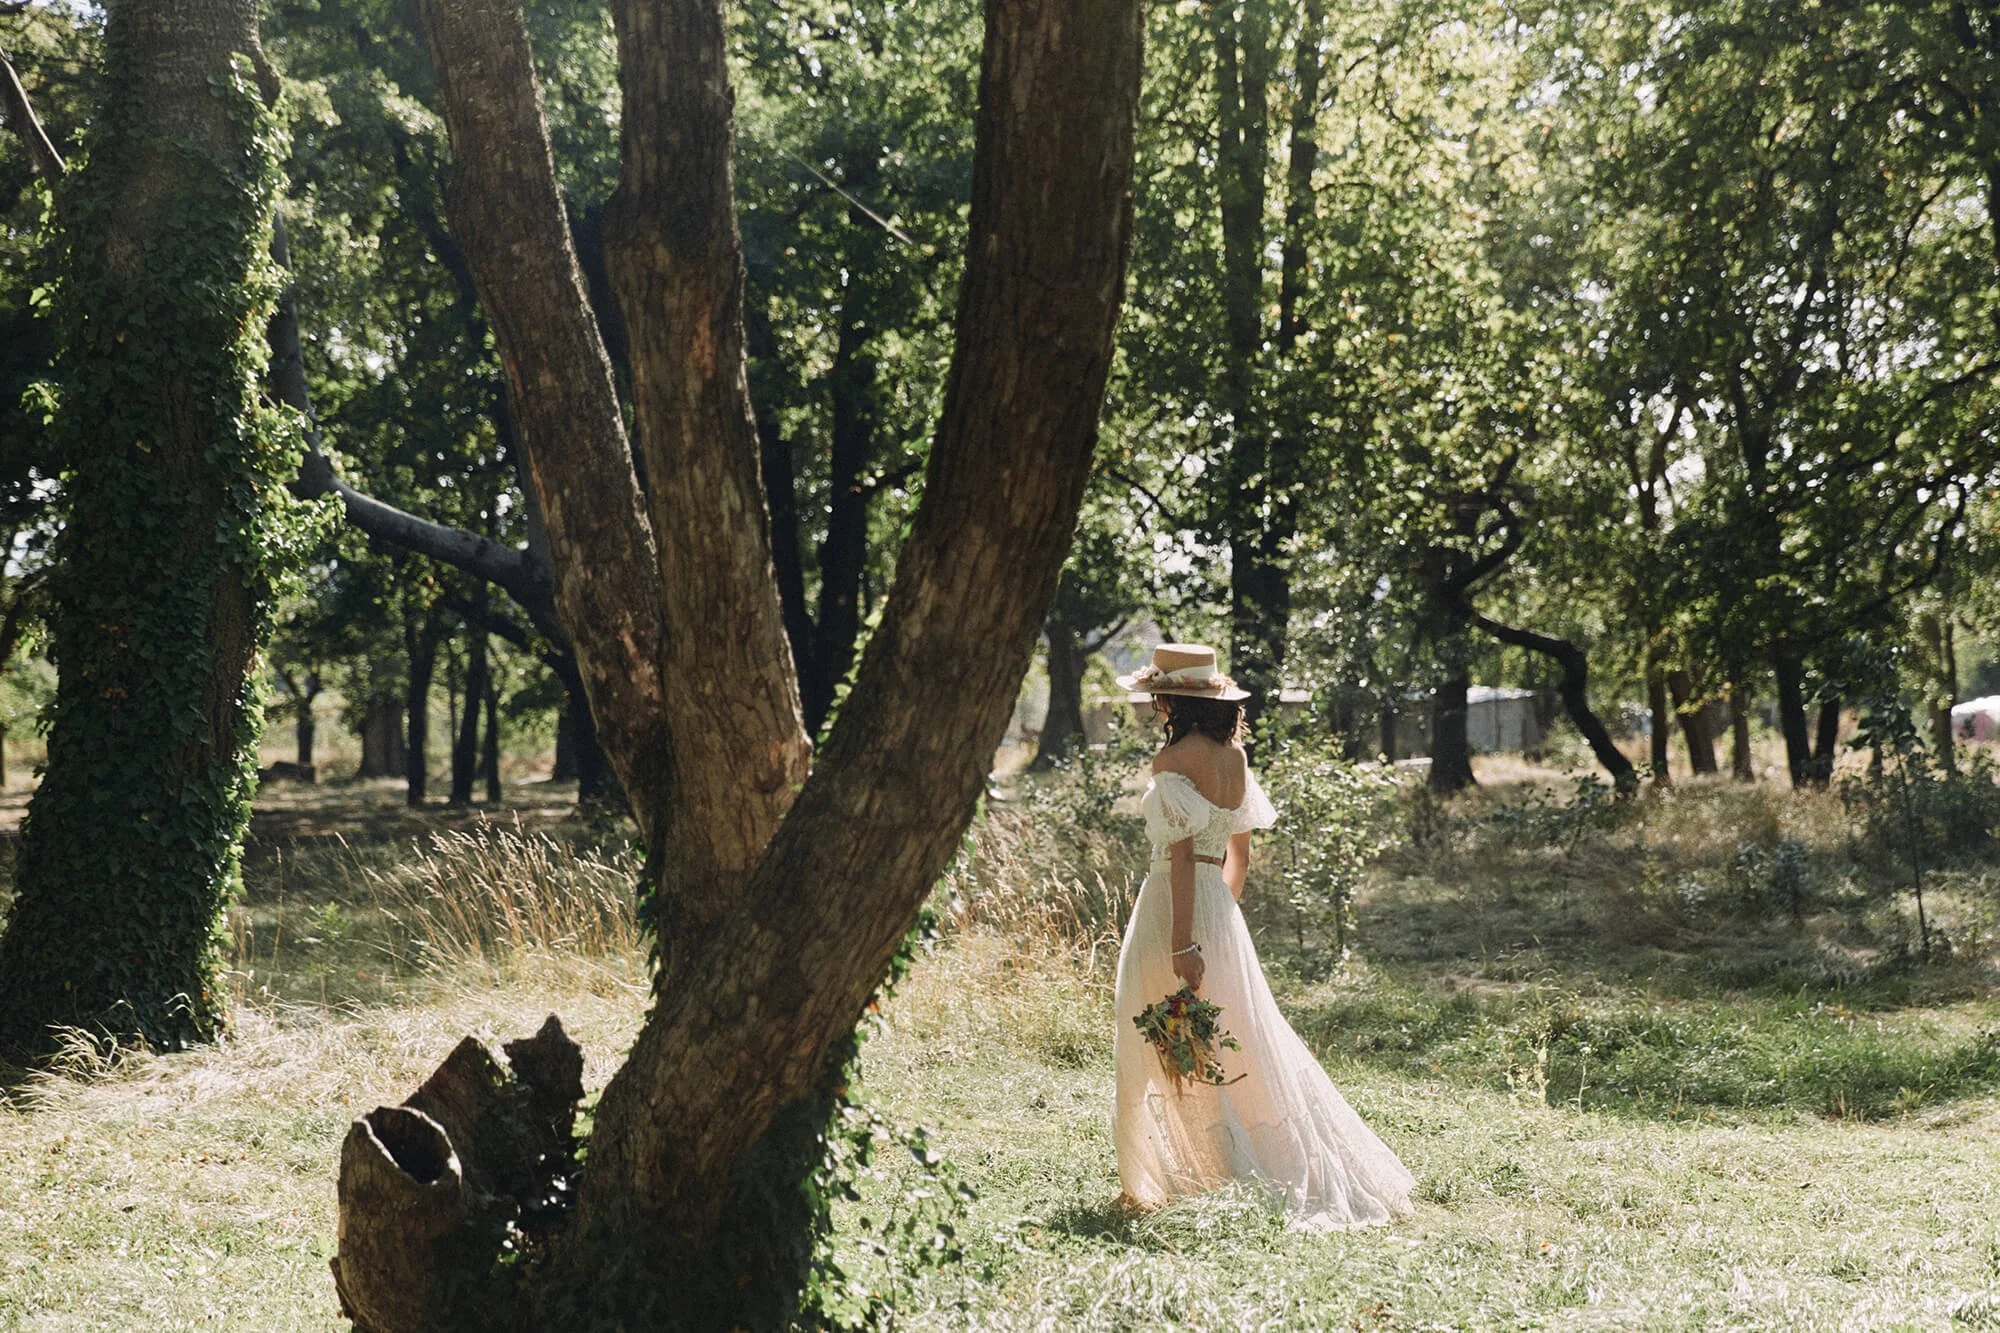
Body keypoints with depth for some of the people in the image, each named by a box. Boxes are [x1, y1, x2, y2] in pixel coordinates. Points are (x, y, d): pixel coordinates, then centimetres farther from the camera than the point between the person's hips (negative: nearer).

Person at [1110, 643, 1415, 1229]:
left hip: (1176, 905, -8)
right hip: (1220, 906, 8)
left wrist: (1183, 944, -22)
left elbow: (1181, 854, -21)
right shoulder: (1234, 756, 8)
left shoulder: (1174, 760, -16)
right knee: (1240, 1039, 16)